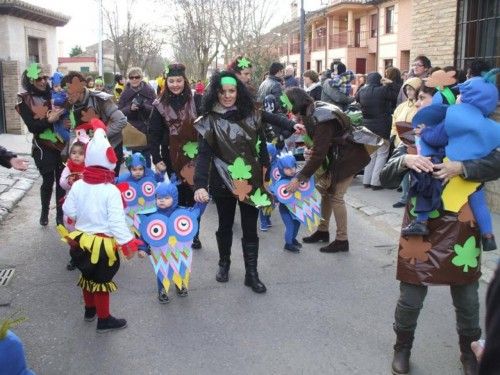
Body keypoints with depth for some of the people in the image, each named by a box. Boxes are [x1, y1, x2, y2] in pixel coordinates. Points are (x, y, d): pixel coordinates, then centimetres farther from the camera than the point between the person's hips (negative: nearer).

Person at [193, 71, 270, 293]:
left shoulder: (250, 116, -1)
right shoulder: (210, 121, -10)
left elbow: (262, 147, 5)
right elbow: (203, 155, -19)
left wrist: (265, 176, 4)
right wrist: (200, 185, -31)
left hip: (250, 181, 1)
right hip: (223, 183, -1)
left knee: (250, 229, 6)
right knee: (225, 225, 16)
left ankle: (251, 274, 16)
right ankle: (224, 264, 37)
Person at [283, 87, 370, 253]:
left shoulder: (321, 120, -29)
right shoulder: (314, 112, -2)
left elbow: (319, 154, -30)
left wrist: (299, 178, -29)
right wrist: (313, 151, -9)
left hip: (349, 157, -9)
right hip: (336, 155, 9)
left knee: (335, 195, -7)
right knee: (325, 190, 12)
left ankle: (342, 240, 4)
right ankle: (323, 230, 25)